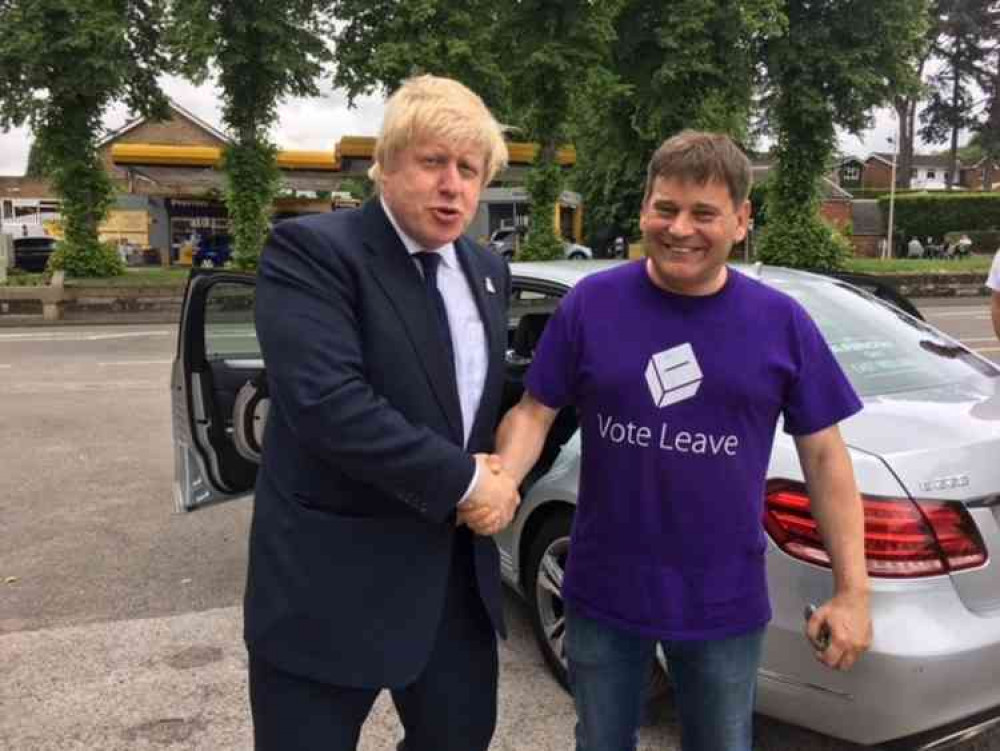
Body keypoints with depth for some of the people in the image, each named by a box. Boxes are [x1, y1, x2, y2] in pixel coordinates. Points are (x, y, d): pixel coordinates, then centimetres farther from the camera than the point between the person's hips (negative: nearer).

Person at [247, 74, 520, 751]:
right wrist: (465, 482, -18)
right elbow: (329, 403, -26)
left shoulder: (487, 272, 9)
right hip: (331, 577, -6)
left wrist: (499, 479, -3)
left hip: (458, 573, 7)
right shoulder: (311, 250, -14)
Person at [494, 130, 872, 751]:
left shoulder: (782, 322, -6)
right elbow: (534, 412, -4)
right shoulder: (590, 303, -8)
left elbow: (824, 455, -2)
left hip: (725, 603, 1)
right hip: (604, 592, 0)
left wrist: (853, 590, -4)